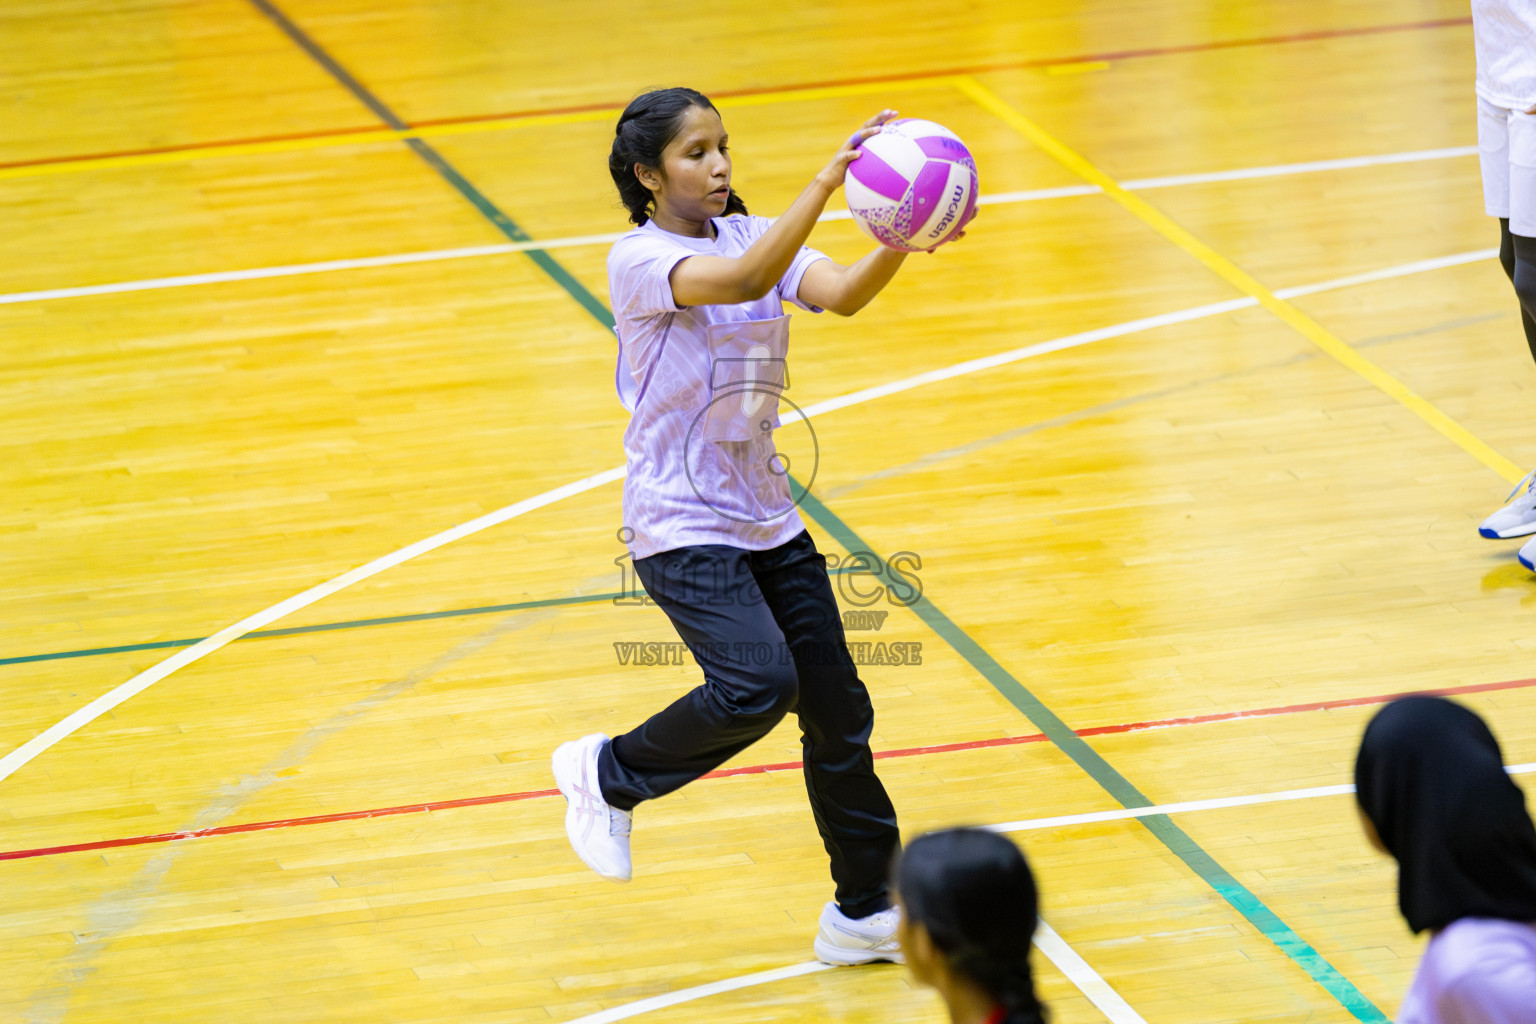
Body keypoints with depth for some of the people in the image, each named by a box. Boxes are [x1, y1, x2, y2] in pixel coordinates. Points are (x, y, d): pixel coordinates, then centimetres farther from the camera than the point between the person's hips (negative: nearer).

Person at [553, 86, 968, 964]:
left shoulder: (755, 235, 5)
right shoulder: (641, 260, -14)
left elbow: (842, 292, -14)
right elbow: (742, 282, -34)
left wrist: (903, 237, -35)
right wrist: (826, 184, -43)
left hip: (766, 519, 7)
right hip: (680, 526, -7)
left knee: (839, 709, 6)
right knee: (757, 682, -25)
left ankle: (866, 911, 19)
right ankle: (609, 775, 1)